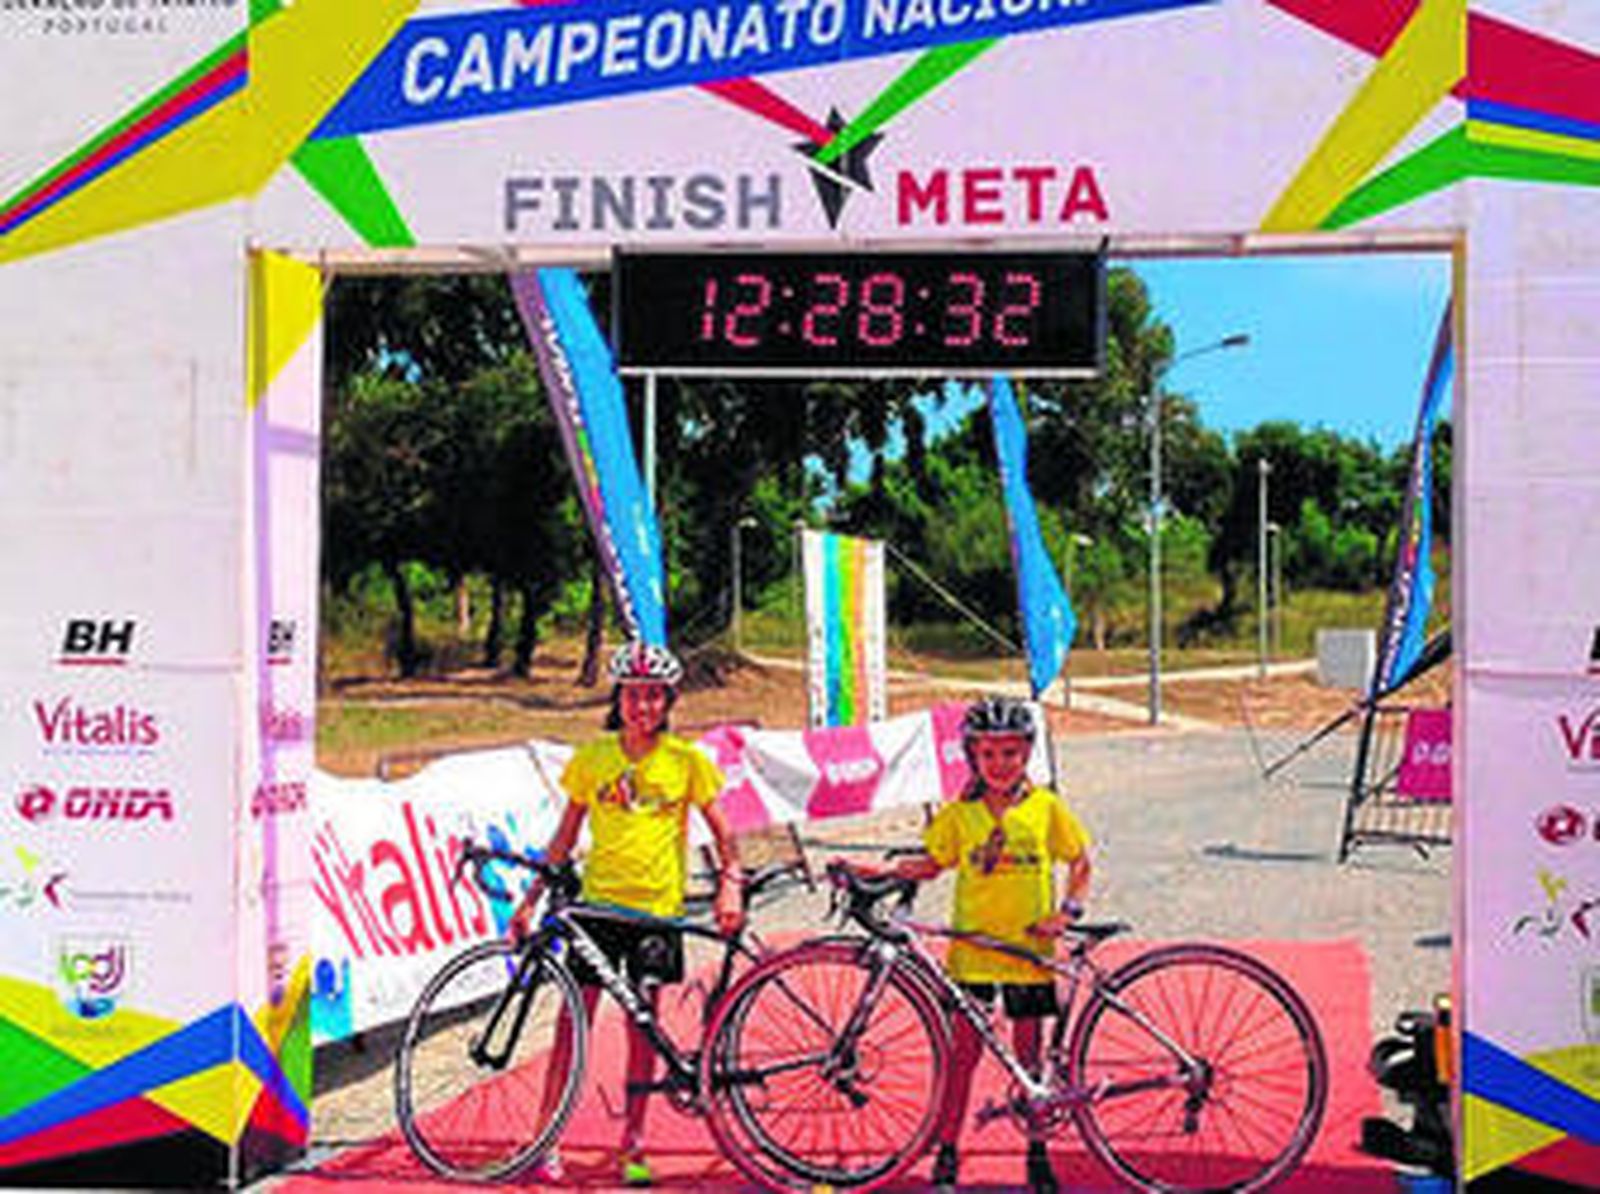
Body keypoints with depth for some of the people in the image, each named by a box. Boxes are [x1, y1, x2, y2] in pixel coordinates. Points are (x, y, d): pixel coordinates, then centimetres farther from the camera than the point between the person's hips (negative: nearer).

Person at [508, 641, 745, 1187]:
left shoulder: (685, 760, 0)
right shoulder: (592, 757, 4)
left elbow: (722, 833, 5)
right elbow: (566, 836, 10)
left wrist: (730, 886, -11)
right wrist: (532, 898, 6)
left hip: (657, 909, -1)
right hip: (598, 901, 1)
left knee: (642, 1024, 3)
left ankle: (633, 1147, 14)